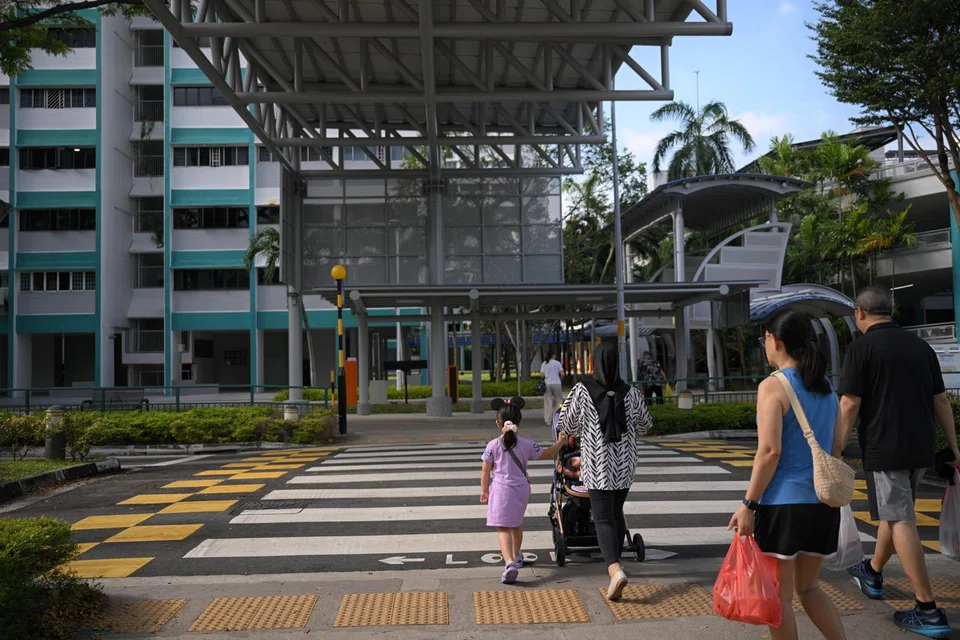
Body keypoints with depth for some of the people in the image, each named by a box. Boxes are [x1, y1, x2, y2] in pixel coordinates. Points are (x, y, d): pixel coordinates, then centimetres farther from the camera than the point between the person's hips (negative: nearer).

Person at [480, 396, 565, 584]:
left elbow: (485, 471, -5)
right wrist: (560, 442, 24)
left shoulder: (493, 446, -10)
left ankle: (510, 563, -28)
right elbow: (547, 454, 9)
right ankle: (516, 556, 44)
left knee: (503, 528, -7)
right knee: (517, 523, 24)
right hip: (521, 489, 4)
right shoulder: (526, 444, -4)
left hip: (501, 490, -4)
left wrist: (484, 491, 8)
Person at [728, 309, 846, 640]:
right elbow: (835, 447, 13)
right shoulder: (826, 388, 9)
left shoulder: (773, 386, -11)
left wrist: (749, 504, -13)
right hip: (824, 502, 7)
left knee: (780, 594, 7)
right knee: (808, 587, 22)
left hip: (785, 503, -7)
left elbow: (769, 452, -18)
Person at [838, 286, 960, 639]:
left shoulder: (861, 347, -9)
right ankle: (872, 573, 40)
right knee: (894, 513, 21)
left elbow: (850, 404, -14)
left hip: (883, 448, -7)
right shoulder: (920, 345, 9)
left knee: (901, 522, -3)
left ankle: (928, 611, -2)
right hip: (920, 449, 7)